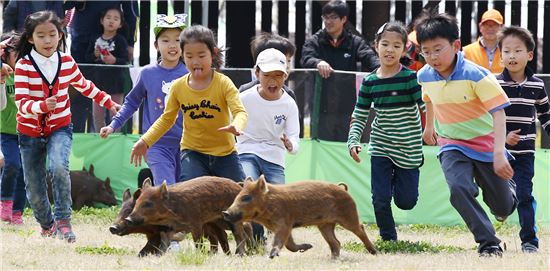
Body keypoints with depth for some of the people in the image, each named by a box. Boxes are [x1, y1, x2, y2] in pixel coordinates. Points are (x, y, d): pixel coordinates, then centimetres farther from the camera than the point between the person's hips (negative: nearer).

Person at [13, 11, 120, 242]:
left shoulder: (67, 63, -4)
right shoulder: (23, 66, -14)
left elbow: (85, 87, 15)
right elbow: (22, 103, -21)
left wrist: (109, 103, 20)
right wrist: (43, 106, -40)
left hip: (59, 128, 0)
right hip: (30, 132, 0)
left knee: (58, 167, -30)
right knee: (34, 189, 7)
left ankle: (63, 221, -22)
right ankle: (47, 226, 34)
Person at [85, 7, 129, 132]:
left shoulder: (120, 41, -8)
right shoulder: (96, 40, 3)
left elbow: (125, 60, -13)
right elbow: (87, 58, 6)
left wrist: (114, 60, -30)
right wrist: (95, 55, -14)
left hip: (115, 81, -4)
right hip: (99, 79, 4)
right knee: (97, 113, 11)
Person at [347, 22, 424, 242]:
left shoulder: (411, 78, -10)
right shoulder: (369, 82, -1)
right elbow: (359, 117, 5)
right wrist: (353, 142, -10)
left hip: (409, 149, -2)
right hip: (380, 148, 2)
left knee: (406, 201, 3)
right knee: (380, 200, -4)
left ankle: (397, 179, 36)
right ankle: (388, 238, 18)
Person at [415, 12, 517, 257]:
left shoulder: (476, 75, -24)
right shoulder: (425, 76, -7)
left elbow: (498, 112, -26)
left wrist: (499, 153, -35)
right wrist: (429, 126, 32)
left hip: (485, 143, -3)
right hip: (452, 145, 3)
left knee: (502, 207, 8)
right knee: (458, 188, -28)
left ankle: (509, 188, 48)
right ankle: (488, 243, -18)